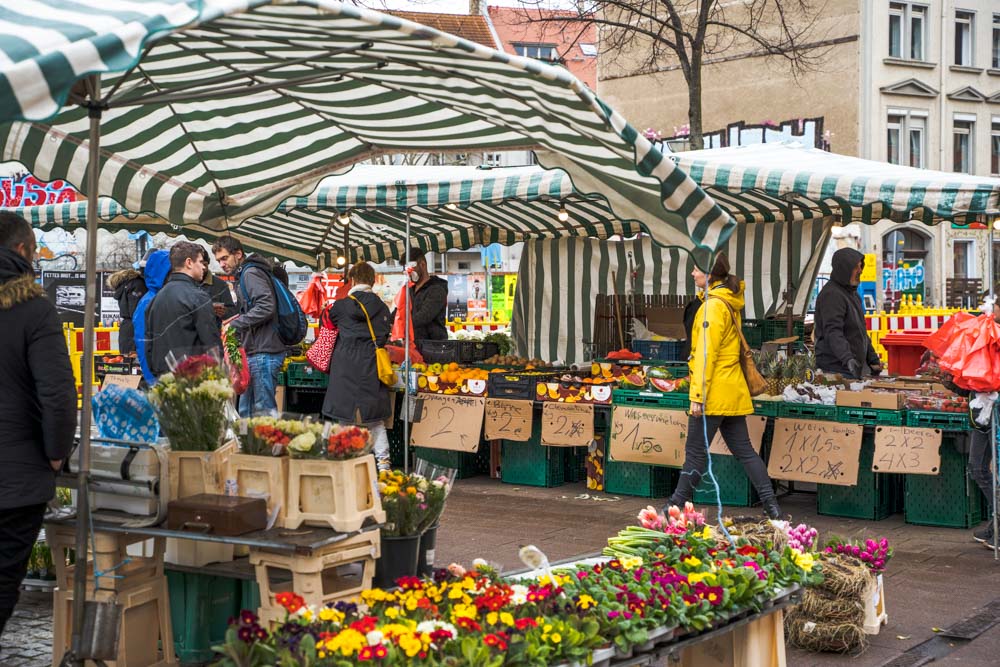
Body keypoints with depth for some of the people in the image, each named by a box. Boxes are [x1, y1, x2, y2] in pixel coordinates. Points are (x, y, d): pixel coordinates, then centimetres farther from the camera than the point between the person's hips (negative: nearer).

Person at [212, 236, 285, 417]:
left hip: (263, 352, -11)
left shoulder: (250, 273, -10)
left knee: (265, 411, -10)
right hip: (255, 352, 11)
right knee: (246, 412, 12)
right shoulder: (243, 276, 22)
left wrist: (234, 324, -20)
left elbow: (266, 307, -23)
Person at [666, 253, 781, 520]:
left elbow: (706, 353, -19)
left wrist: (698, 395, -20)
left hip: (714, 394, -9)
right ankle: (771, 505, 9)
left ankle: (677, 505, 7)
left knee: (695, 452, -1)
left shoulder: (714, 306, -15)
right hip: (732, 391, 9)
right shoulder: (730, 302, 14)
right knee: (743, 449, 11)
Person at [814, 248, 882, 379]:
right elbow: (833, 332, -26)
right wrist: (848, 359, -39)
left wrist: (872, 359, 24)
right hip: (837, 369, -10)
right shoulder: (832, 295, -14)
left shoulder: (852, 293, 19)